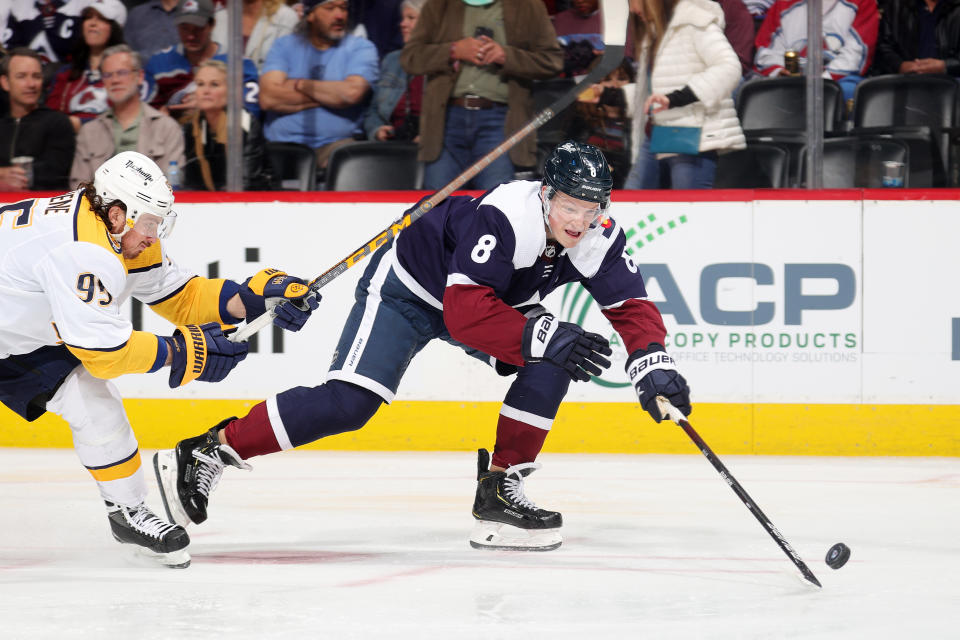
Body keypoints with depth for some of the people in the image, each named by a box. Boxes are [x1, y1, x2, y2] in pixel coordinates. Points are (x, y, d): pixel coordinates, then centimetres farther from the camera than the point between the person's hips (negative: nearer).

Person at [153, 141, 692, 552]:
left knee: (554, 361, -16)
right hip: (409, 285, -7)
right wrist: (542, 335, -43)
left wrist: (653, 365, -25)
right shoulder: (507, 218, -36)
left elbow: (632, 306, -8)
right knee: (348, 403, -22)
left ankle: (500, 488, -7)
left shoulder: (598, 238, -16)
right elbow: (465, 313, -40)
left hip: (491, 295, 7)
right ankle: (207, 452, -15)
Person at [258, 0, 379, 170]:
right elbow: (268, 98, -4)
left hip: (334, 143, -1)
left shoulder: (361, 48, 9)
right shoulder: (285, 46, 13)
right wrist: (329, 96, -4)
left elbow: (351, 92, -12)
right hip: (282, 143, 1)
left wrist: (300, 85, -1)